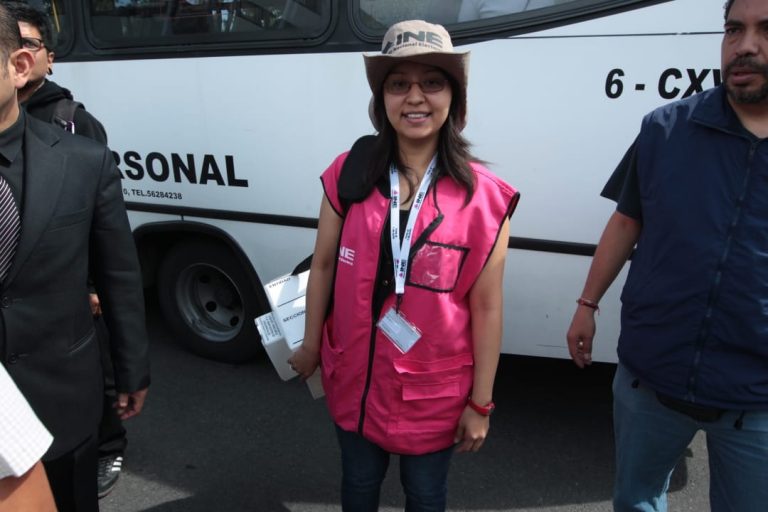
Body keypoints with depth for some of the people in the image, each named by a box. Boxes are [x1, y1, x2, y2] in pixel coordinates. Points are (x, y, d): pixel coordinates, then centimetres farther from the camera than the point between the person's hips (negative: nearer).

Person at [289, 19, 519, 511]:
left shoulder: (483, 196, -15)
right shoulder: (349, 174, -9)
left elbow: (486, 308, -10)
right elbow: (323, 266, 1)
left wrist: (480, 404, -5)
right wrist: (311, 345, 10)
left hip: (436, 391, -1)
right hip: (354, 377, 2)